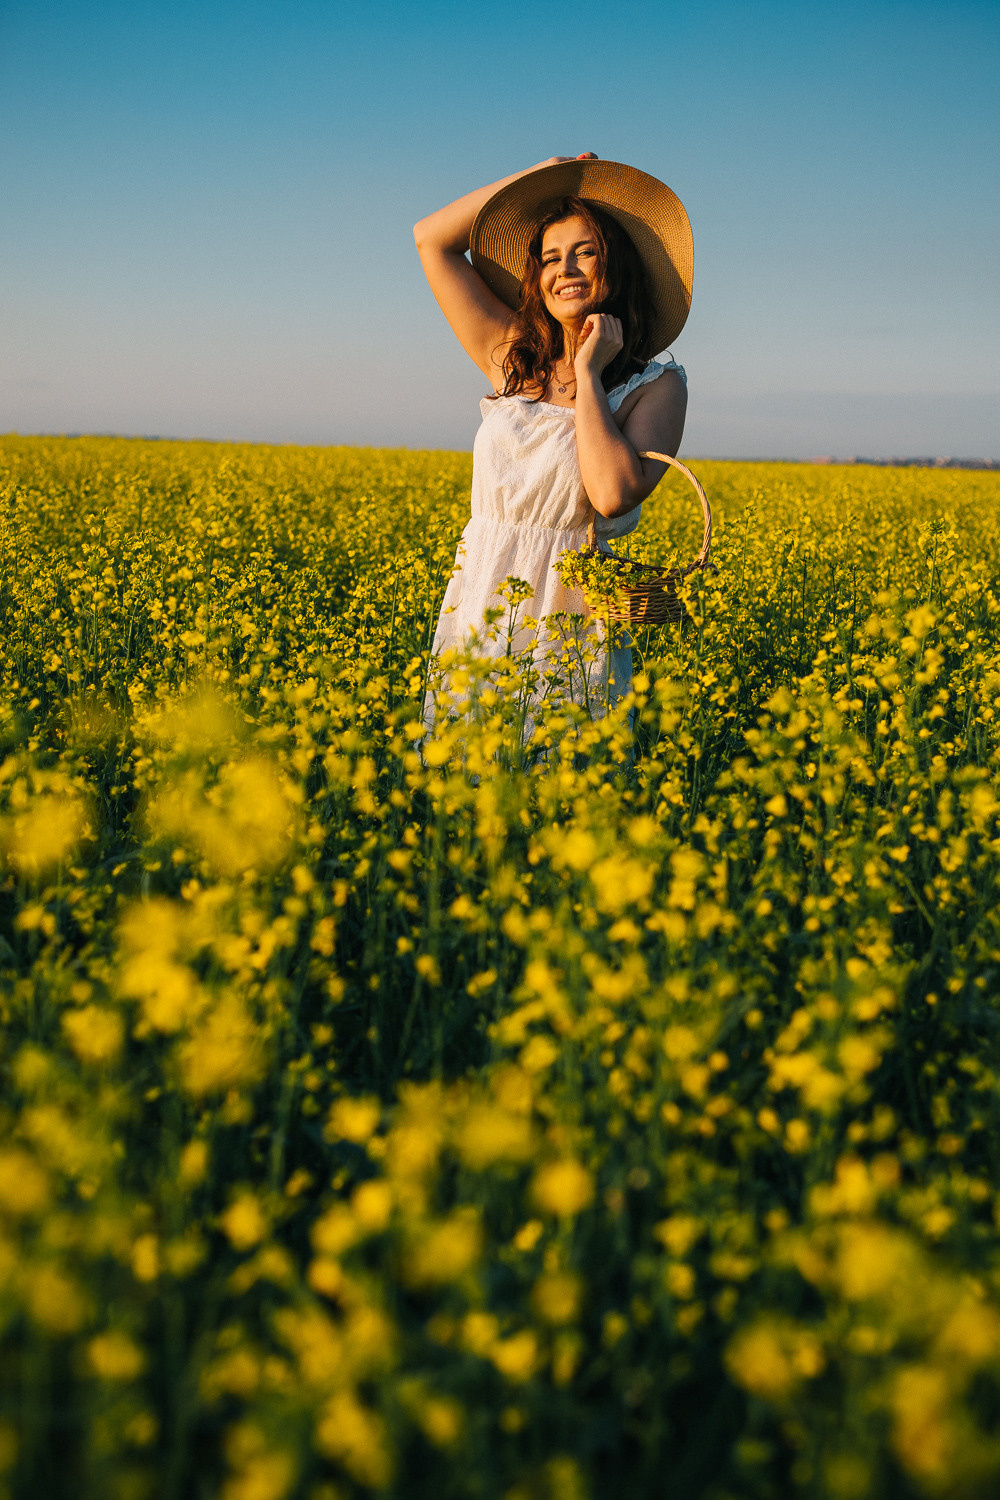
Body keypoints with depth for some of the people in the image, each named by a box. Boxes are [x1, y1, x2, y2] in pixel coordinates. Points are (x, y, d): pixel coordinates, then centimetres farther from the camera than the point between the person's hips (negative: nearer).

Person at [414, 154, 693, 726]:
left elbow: (614, 495, -19)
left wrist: (588, 373, -10)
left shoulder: (657, 384, -2)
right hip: (477, 609, 4)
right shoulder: (512, 360, 9)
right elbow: (432, 239, 12)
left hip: (568, 623, -3)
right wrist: (542, 173, 11)